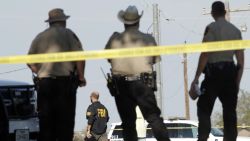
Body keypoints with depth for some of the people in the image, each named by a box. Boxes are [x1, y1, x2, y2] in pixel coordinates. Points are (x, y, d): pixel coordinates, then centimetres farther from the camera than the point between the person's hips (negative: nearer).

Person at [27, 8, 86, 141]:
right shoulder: (68, 34, -1)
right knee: (65, 119, 0)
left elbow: (30, 62, 11)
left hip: (44, 83, 3)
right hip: (65, 81, -3)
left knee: (45, 120, 6)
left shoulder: (40, 37, 11)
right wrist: (81, 77, 1)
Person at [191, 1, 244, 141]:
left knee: (204, 108, -2)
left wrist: (196, 77, -10)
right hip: (230, 72, 5)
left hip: (214, 72, -5)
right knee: (230, 111, 7)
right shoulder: (235, 30, 12)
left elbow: (205, 54, -12)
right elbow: (241, 60, 10)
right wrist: (237, 82, 16)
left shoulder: (211, 28, -5)